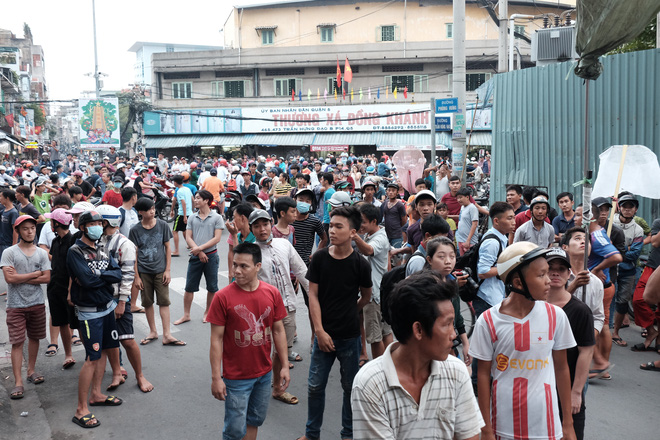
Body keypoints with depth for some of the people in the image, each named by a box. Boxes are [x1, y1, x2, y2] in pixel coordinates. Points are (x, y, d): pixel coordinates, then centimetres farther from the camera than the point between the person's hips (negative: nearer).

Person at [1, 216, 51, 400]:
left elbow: (47, 278, -5)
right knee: (17, 343, -4)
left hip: (37, 303, 3)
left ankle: (31, 371, 32)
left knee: (34, 338, 14)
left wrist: (20, 278, -12)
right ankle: (18, 382, -2)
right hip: (16, 305, -3)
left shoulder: (41, 253, 4)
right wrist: (35, 274, -9)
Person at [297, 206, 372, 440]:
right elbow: (313, 295, -5)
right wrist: (319, 330, -11)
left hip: (350, 336, -1)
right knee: (315, 385, 9)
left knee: (350, 386, 12)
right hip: (324, 334, 1)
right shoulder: (319, 258, -7)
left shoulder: (360, 264, -10)